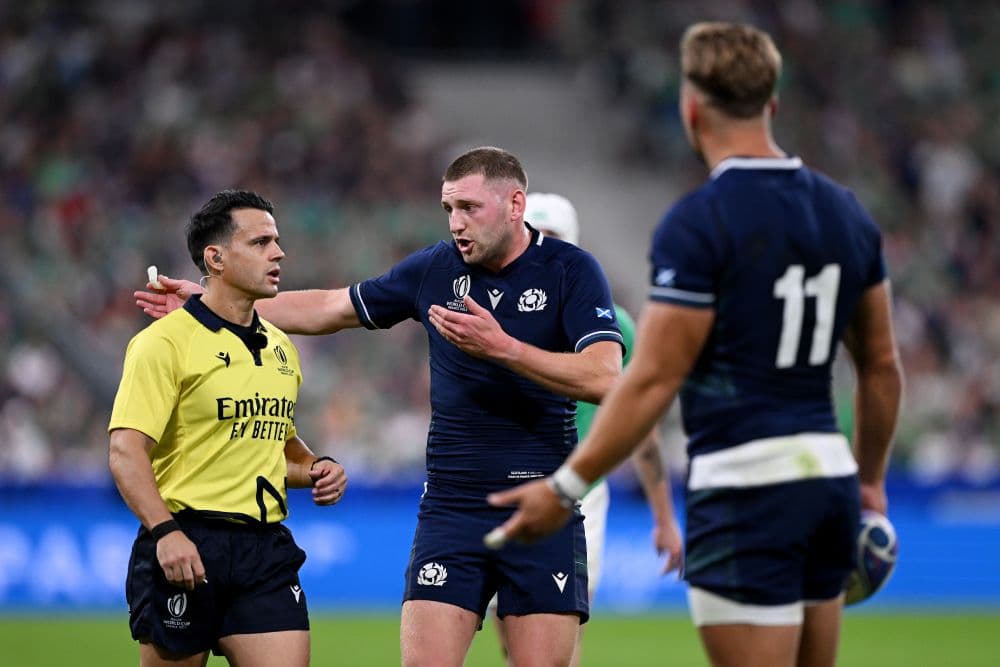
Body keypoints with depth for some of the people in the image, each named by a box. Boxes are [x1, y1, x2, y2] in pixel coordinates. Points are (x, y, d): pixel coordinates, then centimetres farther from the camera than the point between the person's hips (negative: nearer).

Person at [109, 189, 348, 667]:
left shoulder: (280, 349, 17)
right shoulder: (166, 342, -7)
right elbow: (125, 452, -14)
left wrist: (315, 469, 9)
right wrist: (166, 531, -26)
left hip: (266, 548, 6)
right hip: (183, 545, -6)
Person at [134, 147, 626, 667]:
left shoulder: (571, 271, -4)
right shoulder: (435, 268, 7)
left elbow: (603, 378, -16)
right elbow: (330, 308, 20)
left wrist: (501, 348, -23)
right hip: (451, 505, 3)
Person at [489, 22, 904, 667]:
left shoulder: (698, 223, -13)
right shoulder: (845, 212, 9)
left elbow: (653, 380, -14)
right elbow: (882, 364, 15)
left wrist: (566, 487, -8)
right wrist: (871, 480, 27)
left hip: (744, 489, -7)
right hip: (828, 473, 7)